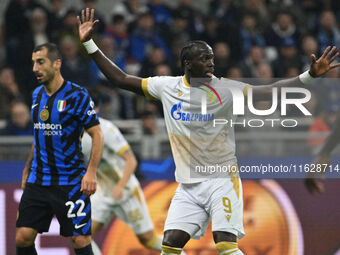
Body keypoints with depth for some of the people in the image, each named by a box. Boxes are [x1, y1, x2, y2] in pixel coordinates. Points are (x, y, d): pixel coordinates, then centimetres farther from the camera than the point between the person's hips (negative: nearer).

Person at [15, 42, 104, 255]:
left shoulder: (77, 96, -10)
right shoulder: (37, 94, 10)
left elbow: (97, 135, -10)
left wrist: (91, 172, -19)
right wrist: (28, 169, 22)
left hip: (70, 181, -6)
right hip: (38, 180, 6)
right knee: (23, 237, -3)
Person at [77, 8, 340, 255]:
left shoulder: (225, 89, -6)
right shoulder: (168, 86, 3)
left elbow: (268, 92, -17)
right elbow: (120, 79, 9)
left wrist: (309, 76, -30)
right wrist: (89, 43, 6)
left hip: (222, 180, -4)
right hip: (189, 184, 4)